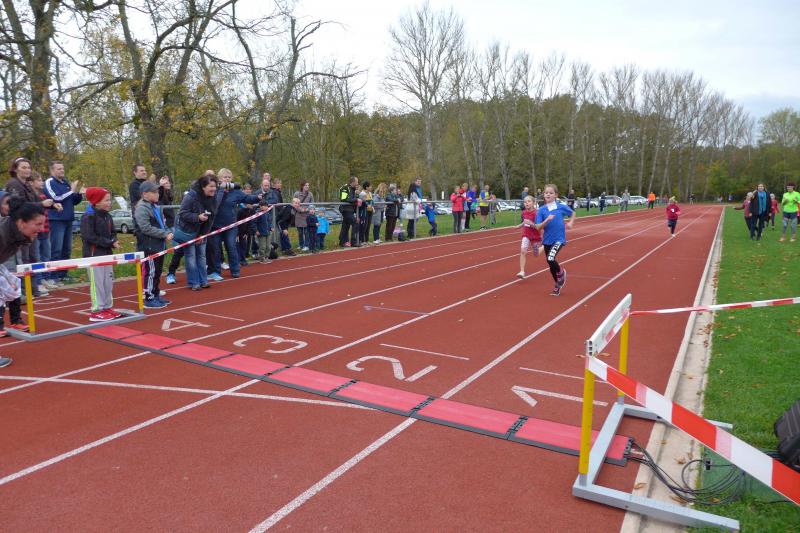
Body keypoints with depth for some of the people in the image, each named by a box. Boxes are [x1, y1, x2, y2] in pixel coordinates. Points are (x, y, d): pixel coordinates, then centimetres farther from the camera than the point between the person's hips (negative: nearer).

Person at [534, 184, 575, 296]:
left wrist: (570, 223, 0)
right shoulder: (541, 210, -4)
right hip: (547, 240, 3)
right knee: (551, 264, 11)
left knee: (550, 259, -24)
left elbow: (573, 213, 15)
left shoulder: (561, 207, -5)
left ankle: (561, 272, 9)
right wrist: (547, 220, -24)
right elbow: (538, 227, -10)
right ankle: (558, 285, 32)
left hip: (559, 239, -3)